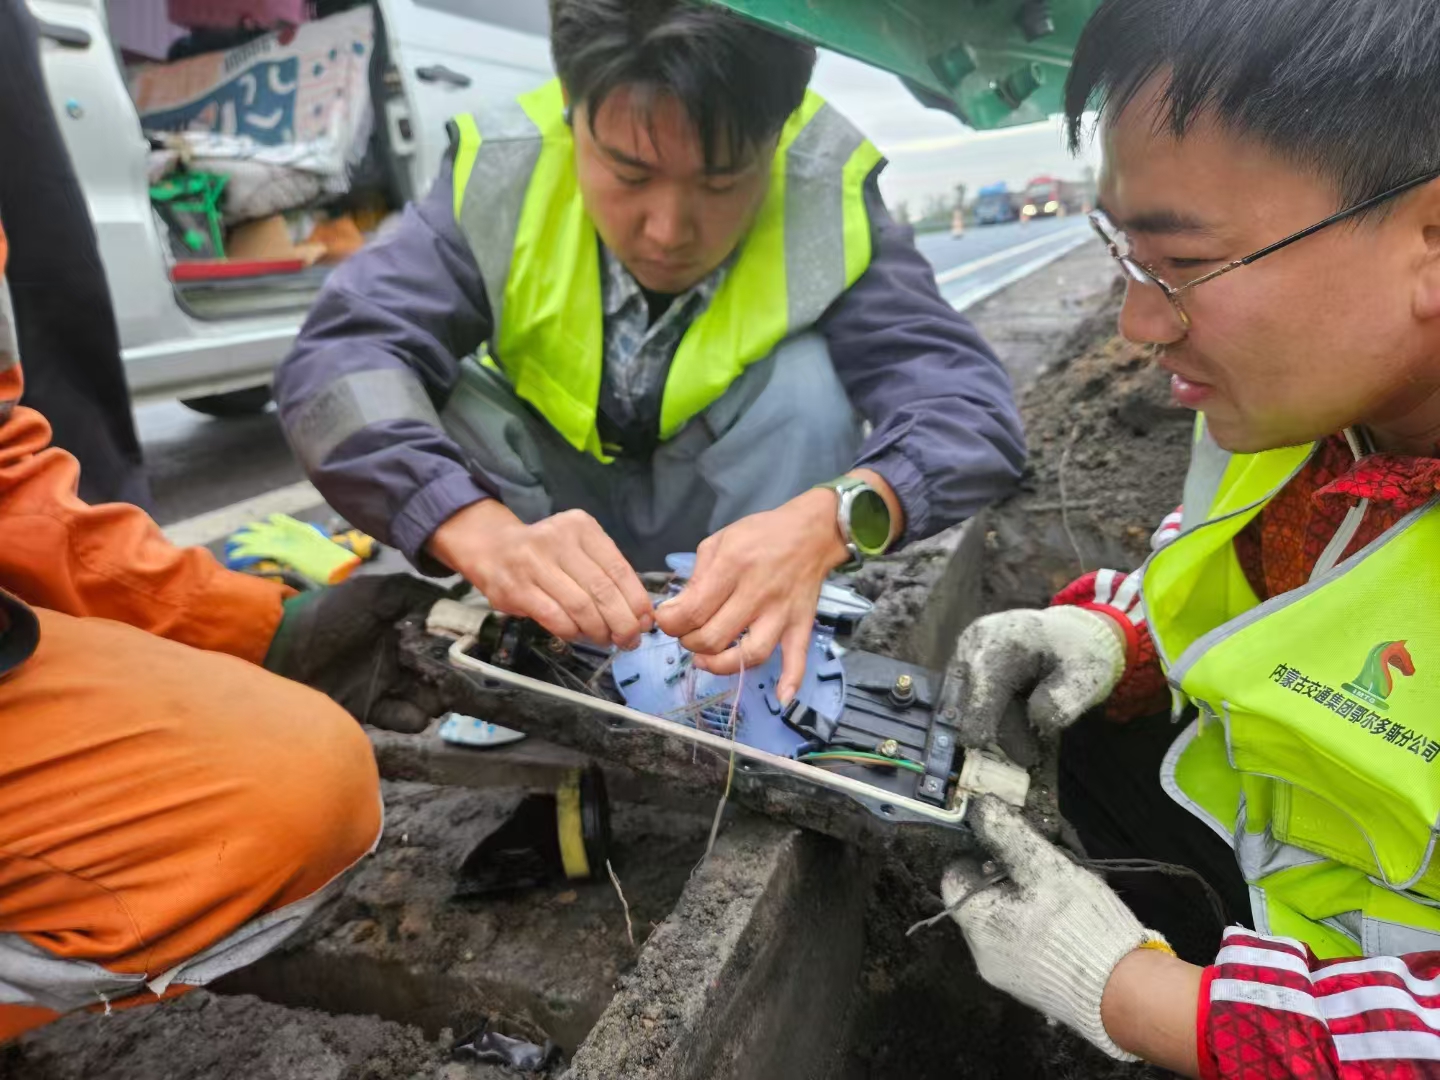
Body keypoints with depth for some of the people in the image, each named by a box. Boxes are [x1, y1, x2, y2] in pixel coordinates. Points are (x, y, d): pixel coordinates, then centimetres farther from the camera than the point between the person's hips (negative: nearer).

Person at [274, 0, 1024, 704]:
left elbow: (971, 408, -33)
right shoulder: (503, 169, -24)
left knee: (806, 377, -28)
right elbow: (337, 361, -33)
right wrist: (483, 534, -52)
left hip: (753, 524, 0)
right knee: (436, 399, -25)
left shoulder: (826, 195, -25)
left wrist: (829, 522, -54)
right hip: (537, 514, 1)